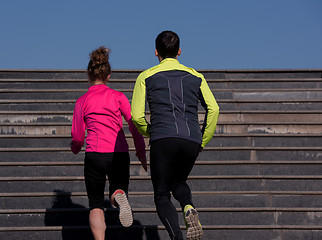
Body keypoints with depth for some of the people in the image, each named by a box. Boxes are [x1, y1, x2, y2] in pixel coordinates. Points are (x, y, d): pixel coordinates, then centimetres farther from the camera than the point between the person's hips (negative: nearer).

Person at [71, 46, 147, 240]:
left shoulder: (82, 101, 5)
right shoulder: (118, 96, 5)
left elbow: (78, 136, 6)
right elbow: (135, 123, -2)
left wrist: (75, 148, 27)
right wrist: (141, 152, 7)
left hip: (95, 154, 0)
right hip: (119, 154, 1)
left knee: (96, 205, 11)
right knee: (118, 189, 21)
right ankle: (119, 196, -17)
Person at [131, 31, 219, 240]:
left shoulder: (146, 76, 12)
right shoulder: (195, 76, 19)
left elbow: (136, 115, 4)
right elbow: (213, 108, 7)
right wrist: (202, 142, 13)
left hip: (163, 139, -3)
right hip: (191, 141, 3)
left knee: (162, 195, 6)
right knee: (179, 182, 27)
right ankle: (189, 207, -7)